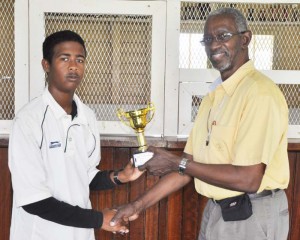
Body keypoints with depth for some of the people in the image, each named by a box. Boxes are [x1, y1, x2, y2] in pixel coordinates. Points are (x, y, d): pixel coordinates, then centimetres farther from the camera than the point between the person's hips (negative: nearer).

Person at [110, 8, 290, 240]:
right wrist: (139, 204, 3)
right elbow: (191, 165, 9)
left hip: (251, 215, -7)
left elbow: (248, 179, -24)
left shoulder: (259, 92, -18)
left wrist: (176, 163, -17)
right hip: (215, 210, 8)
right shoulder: (214, 95, 9)